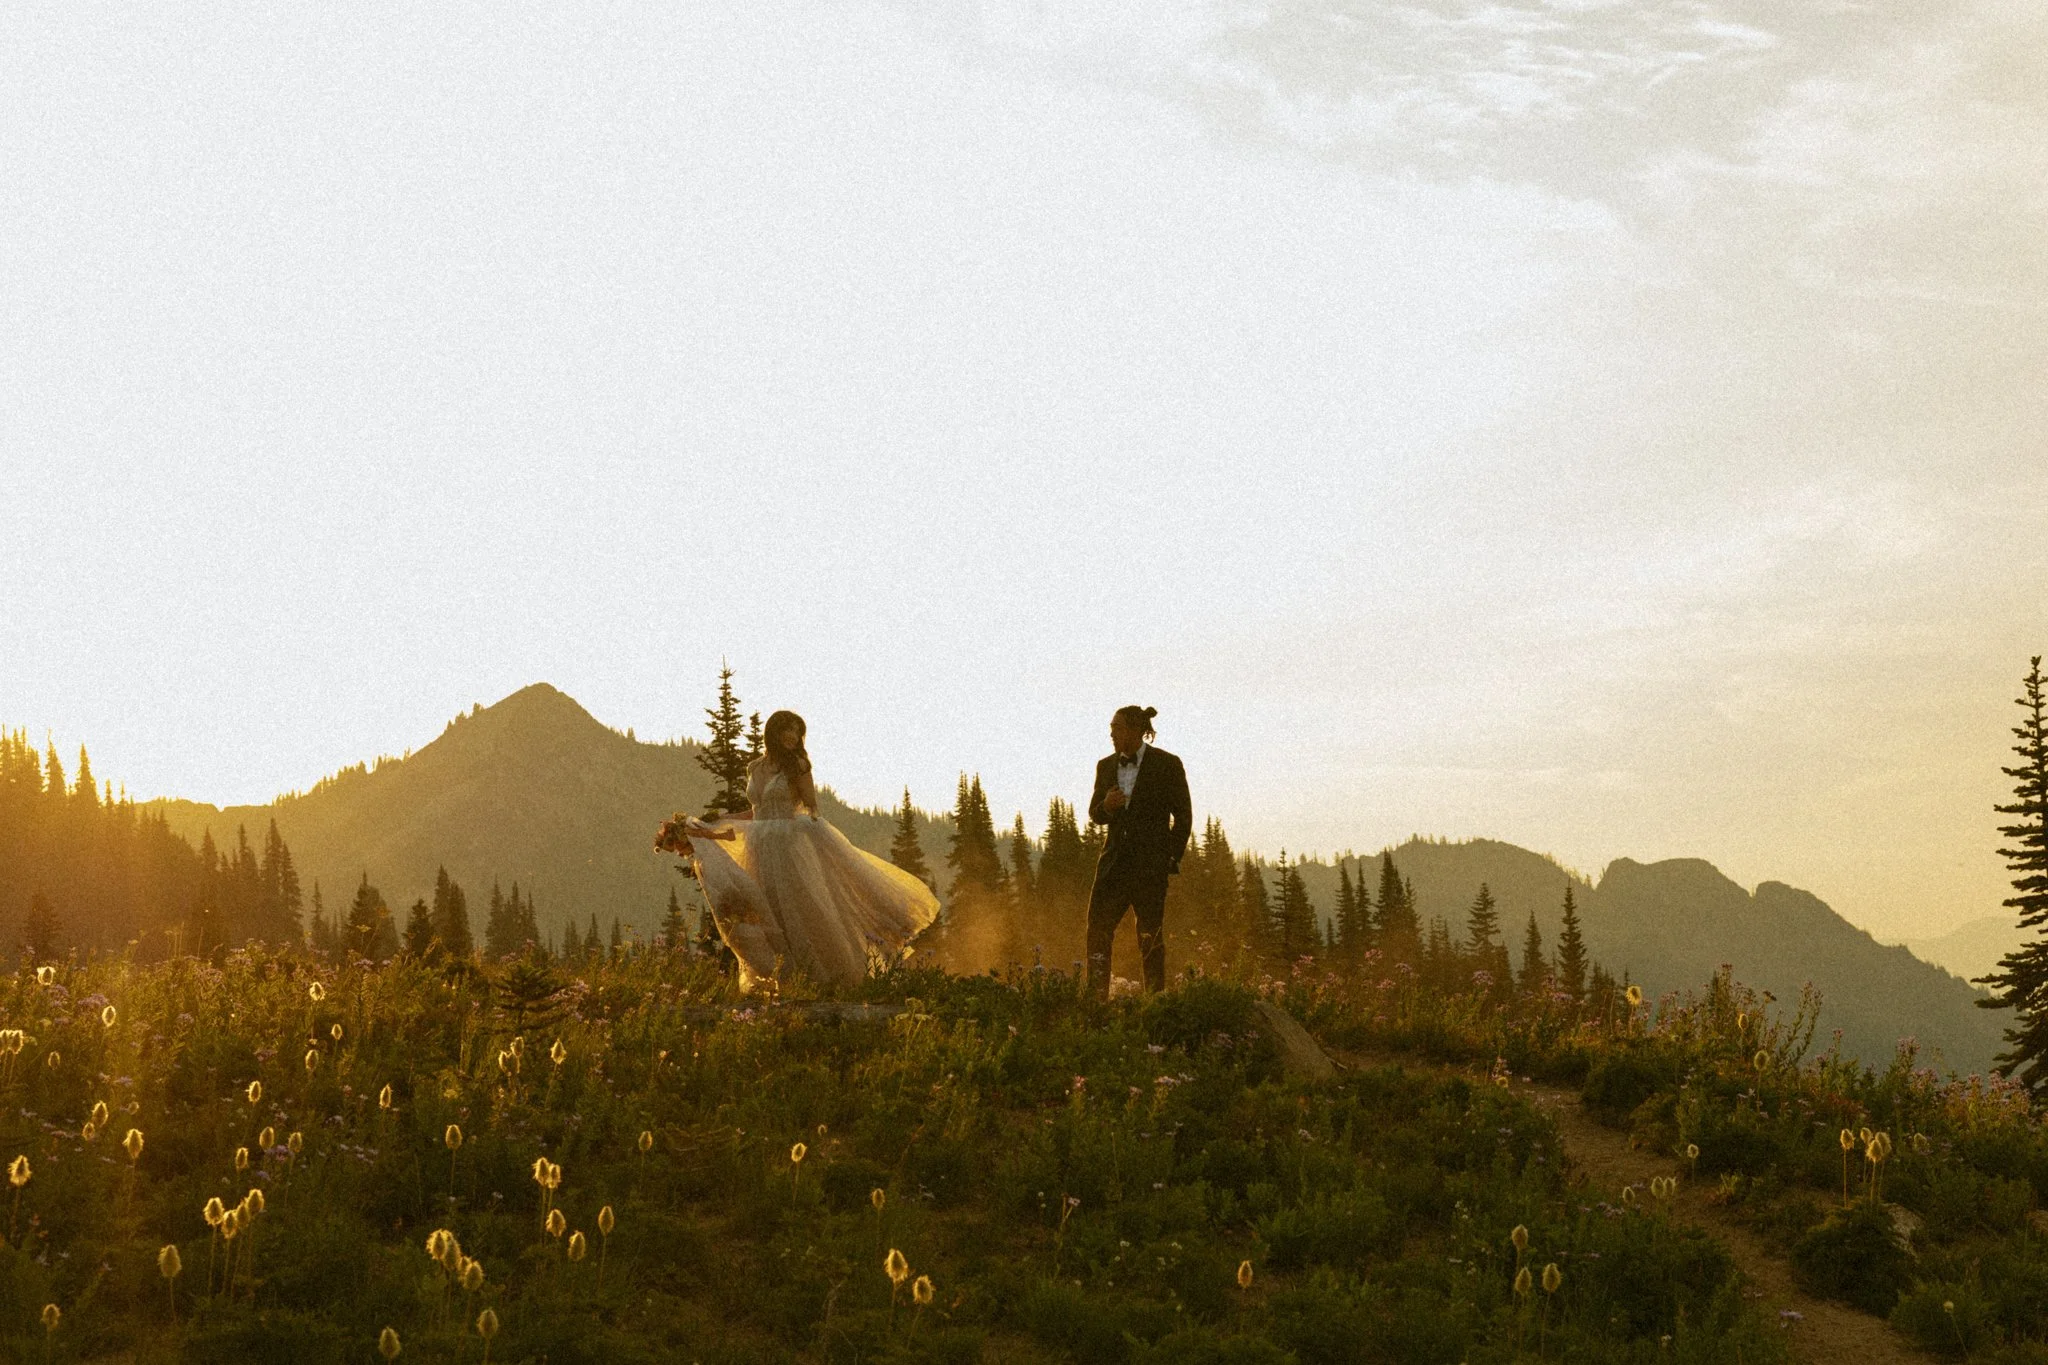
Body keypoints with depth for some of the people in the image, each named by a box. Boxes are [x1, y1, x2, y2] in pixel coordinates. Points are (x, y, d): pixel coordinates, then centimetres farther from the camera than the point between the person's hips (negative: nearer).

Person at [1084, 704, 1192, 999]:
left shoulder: (1167, 765, -3)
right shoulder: (1106, 766, 11)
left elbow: (1184, 815, -1)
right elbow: (1094, 814, 17)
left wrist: (1172, 859, -6)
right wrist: (1106, 806, -6)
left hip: (1150, 863, -5)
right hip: (1115, 861, 5)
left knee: (1150, 936, -2)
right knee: (1098, 927, -4)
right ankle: (1096, 997, -1)